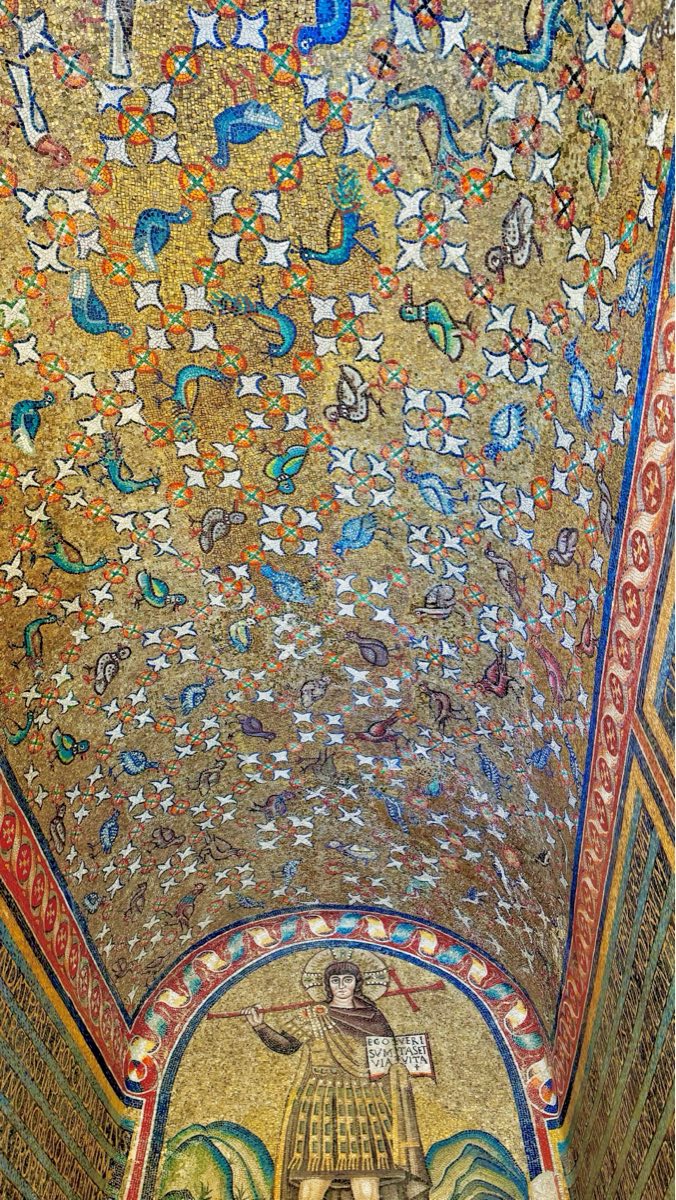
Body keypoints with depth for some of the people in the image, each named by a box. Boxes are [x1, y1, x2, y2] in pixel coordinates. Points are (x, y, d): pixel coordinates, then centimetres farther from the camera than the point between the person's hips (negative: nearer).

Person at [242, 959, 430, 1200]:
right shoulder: (312, 1017, 8)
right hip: (320, 1105, -1)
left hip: (363, 1106, 2)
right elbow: (285, 1044, 1)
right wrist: (259, 1025, -13)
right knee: (314, 1178, -13)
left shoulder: (373, 1018, 13)